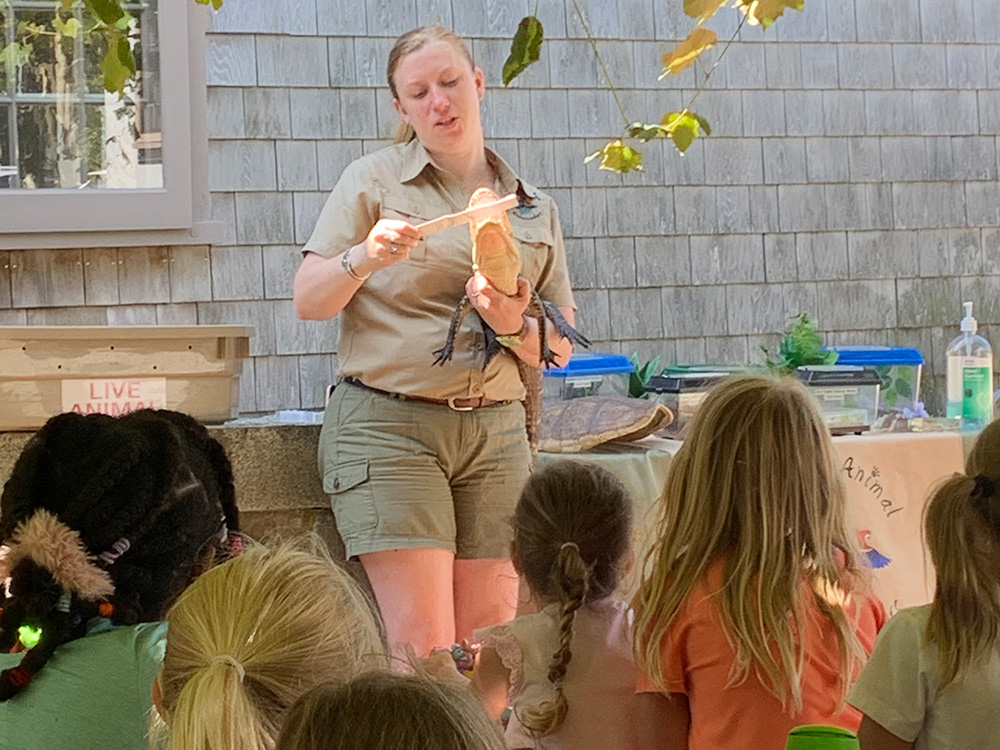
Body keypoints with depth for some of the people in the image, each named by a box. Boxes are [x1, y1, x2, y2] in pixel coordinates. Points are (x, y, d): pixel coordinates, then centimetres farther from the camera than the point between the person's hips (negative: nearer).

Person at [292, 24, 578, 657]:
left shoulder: (533, 206, 14)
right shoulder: (374, 182, 5)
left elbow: (560, 348, 13)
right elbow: (309, 301, -1)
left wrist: (515, 326, -8)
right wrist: (364, 257, -19)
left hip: (496, 433, 4)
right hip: (389, 424, -4)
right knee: (423, 646, -11)